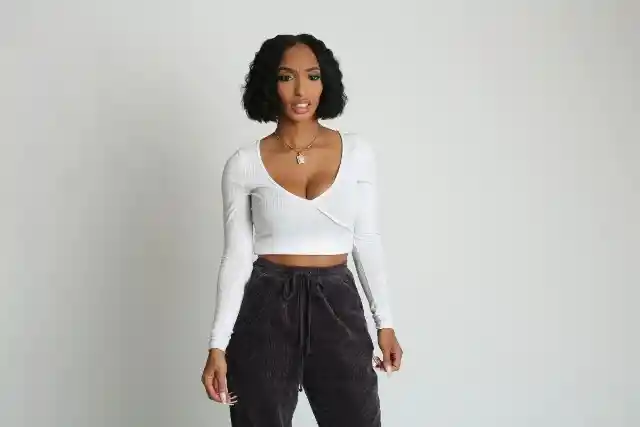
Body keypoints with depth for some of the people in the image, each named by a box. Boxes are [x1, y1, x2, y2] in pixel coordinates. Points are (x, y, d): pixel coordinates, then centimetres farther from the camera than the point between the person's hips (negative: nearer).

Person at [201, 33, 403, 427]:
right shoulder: (244, 164, -3)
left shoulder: (357, 151, 1)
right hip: (266, 309, -1)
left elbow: (367, 241, 6)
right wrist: (218, 345, -6)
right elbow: (237, 255, -1)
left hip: (337, 306, 1)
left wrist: (385, 322, 4)